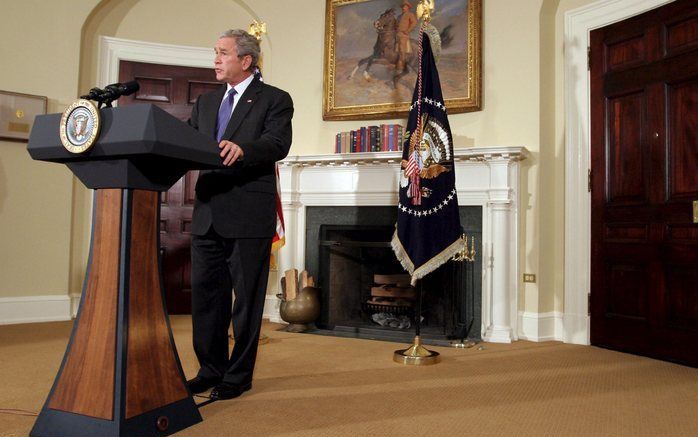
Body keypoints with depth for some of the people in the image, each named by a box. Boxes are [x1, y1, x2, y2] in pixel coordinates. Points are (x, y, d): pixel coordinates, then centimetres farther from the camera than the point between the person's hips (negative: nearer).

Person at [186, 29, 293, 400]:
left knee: (246, 298, 4)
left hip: (249, 216, -6)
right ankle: (210, 370, 28)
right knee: (205, 296, 12)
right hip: (208, 214, 6)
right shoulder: (206, 101, 18)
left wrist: (241, 149, -36)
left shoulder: (275, 100, -1)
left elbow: (278, 144, -17)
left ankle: (239, 375, 19)